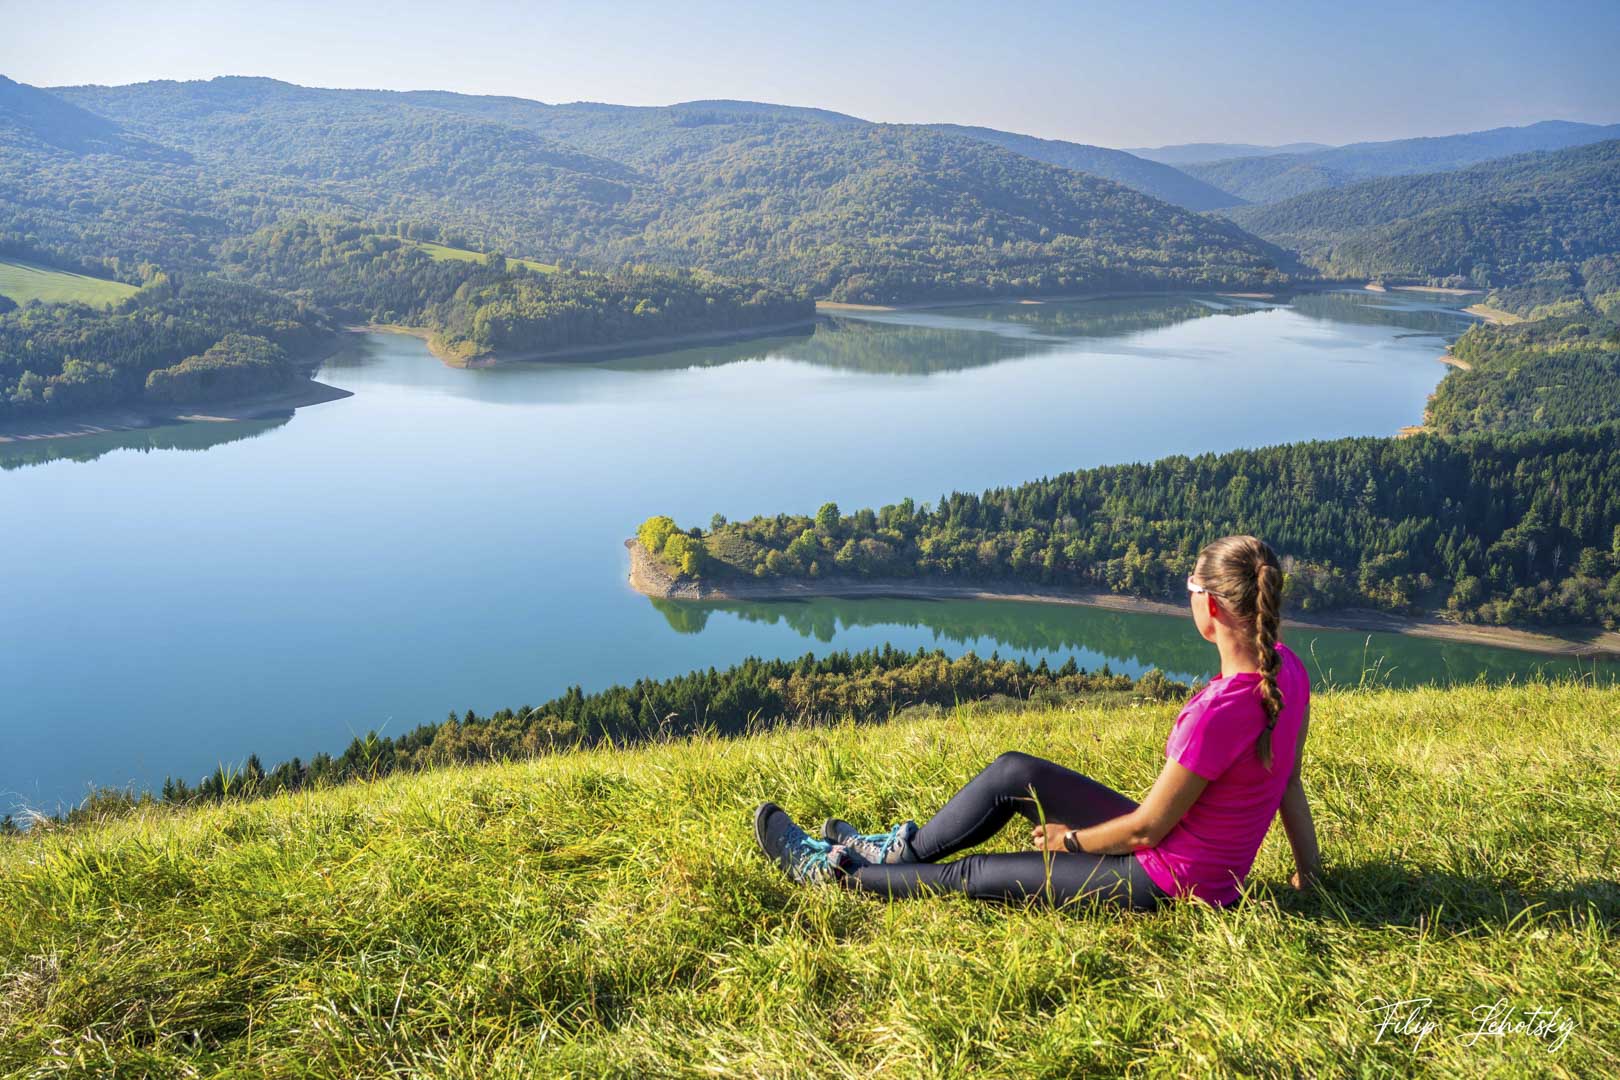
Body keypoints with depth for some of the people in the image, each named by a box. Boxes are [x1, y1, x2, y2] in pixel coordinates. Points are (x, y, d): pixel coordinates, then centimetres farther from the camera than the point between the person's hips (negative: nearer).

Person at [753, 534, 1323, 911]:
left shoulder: (1220, 714, -35)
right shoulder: (1286, 669, -8)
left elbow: (1147, 827, -24)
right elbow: (1289, 779, 4)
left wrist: (1069, 838, -7)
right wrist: (1308, 861, 17)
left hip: (1163, 882, -8)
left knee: (972, 876, 2)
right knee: (1012, 772, 12)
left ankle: (832, 870, 20)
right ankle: (904, 848, 29)